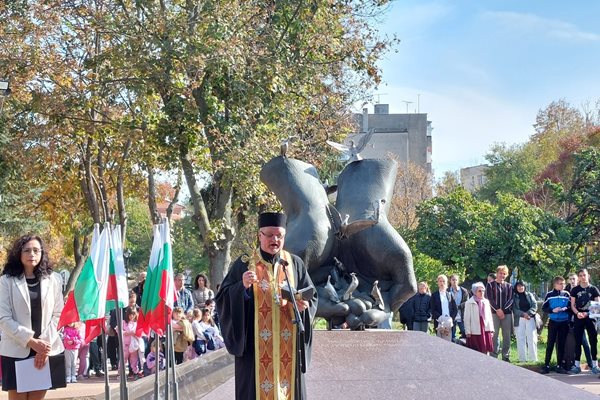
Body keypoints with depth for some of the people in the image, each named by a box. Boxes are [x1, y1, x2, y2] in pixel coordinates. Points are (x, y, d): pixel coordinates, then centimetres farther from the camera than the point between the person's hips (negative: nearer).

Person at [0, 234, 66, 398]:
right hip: (16, 351, -2)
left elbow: (57, 314, 5)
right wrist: (31, 341, -14)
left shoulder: (53, 279, 8)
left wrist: (44, 343, -8)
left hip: (47, 351, 2)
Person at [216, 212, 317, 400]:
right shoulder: (244, 264, 1)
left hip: (288, 344, 3)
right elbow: (223, 299, -3)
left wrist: (305, 305, -11)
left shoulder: (294, 263, 8)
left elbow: (311, 295, 11)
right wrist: (242, 287, -21)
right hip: (256, 345, -2)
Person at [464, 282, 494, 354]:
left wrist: (491, 329, 11)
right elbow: (467, 319, -4)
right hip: (475, 331, -5)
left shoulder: (486, 302, 12)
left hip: (486, 330, 5)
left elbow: (489, 316, 14)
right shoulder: (469, 303, -4)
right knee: (476, 353, -2)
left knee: (485, 351, 4)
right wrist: (468, 332, -8)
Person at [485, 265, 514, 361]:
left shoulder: (509, 286, 12)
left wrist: (503, 310, -10)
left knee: (507, 336, 3)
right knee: (494, 335, -3)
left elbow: (510, 299, 4)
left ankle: (506, 356, 10)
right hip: (494, 313, -2)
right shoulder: (490, 285, 5)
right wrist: (497, 310, -14)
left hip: (507, 313, 2)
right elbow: (489, 299, -3)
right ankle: (493, 356, 1)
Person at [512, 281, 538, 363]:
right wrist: (523, 314, -17)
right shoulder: (514, 297, 7)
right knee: (521, 338, -1)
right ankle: (522, 358, 1)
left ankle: (533, 358, 0)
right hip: (519, 319, -1)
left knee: (532, 338, -3)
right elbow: (514, 309, -3)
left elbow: (534, 306, 4)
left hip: (530, 318, 1)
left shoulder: (529, 295, 14)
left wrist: (528, 313, -13)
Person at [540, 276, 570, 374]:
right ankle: (546, 365, 1)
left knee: (561, 344, 5)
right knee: (550, 343, -2)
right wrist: (552, 310, -15)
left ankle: (559, 365, 11)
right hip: (553, 322, -2)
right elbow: (544, 308, 1)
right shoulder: (549, 295, 1)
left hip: (564, 322, 2)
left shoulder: (566, 294, 5)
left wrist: (565, 309, -14)